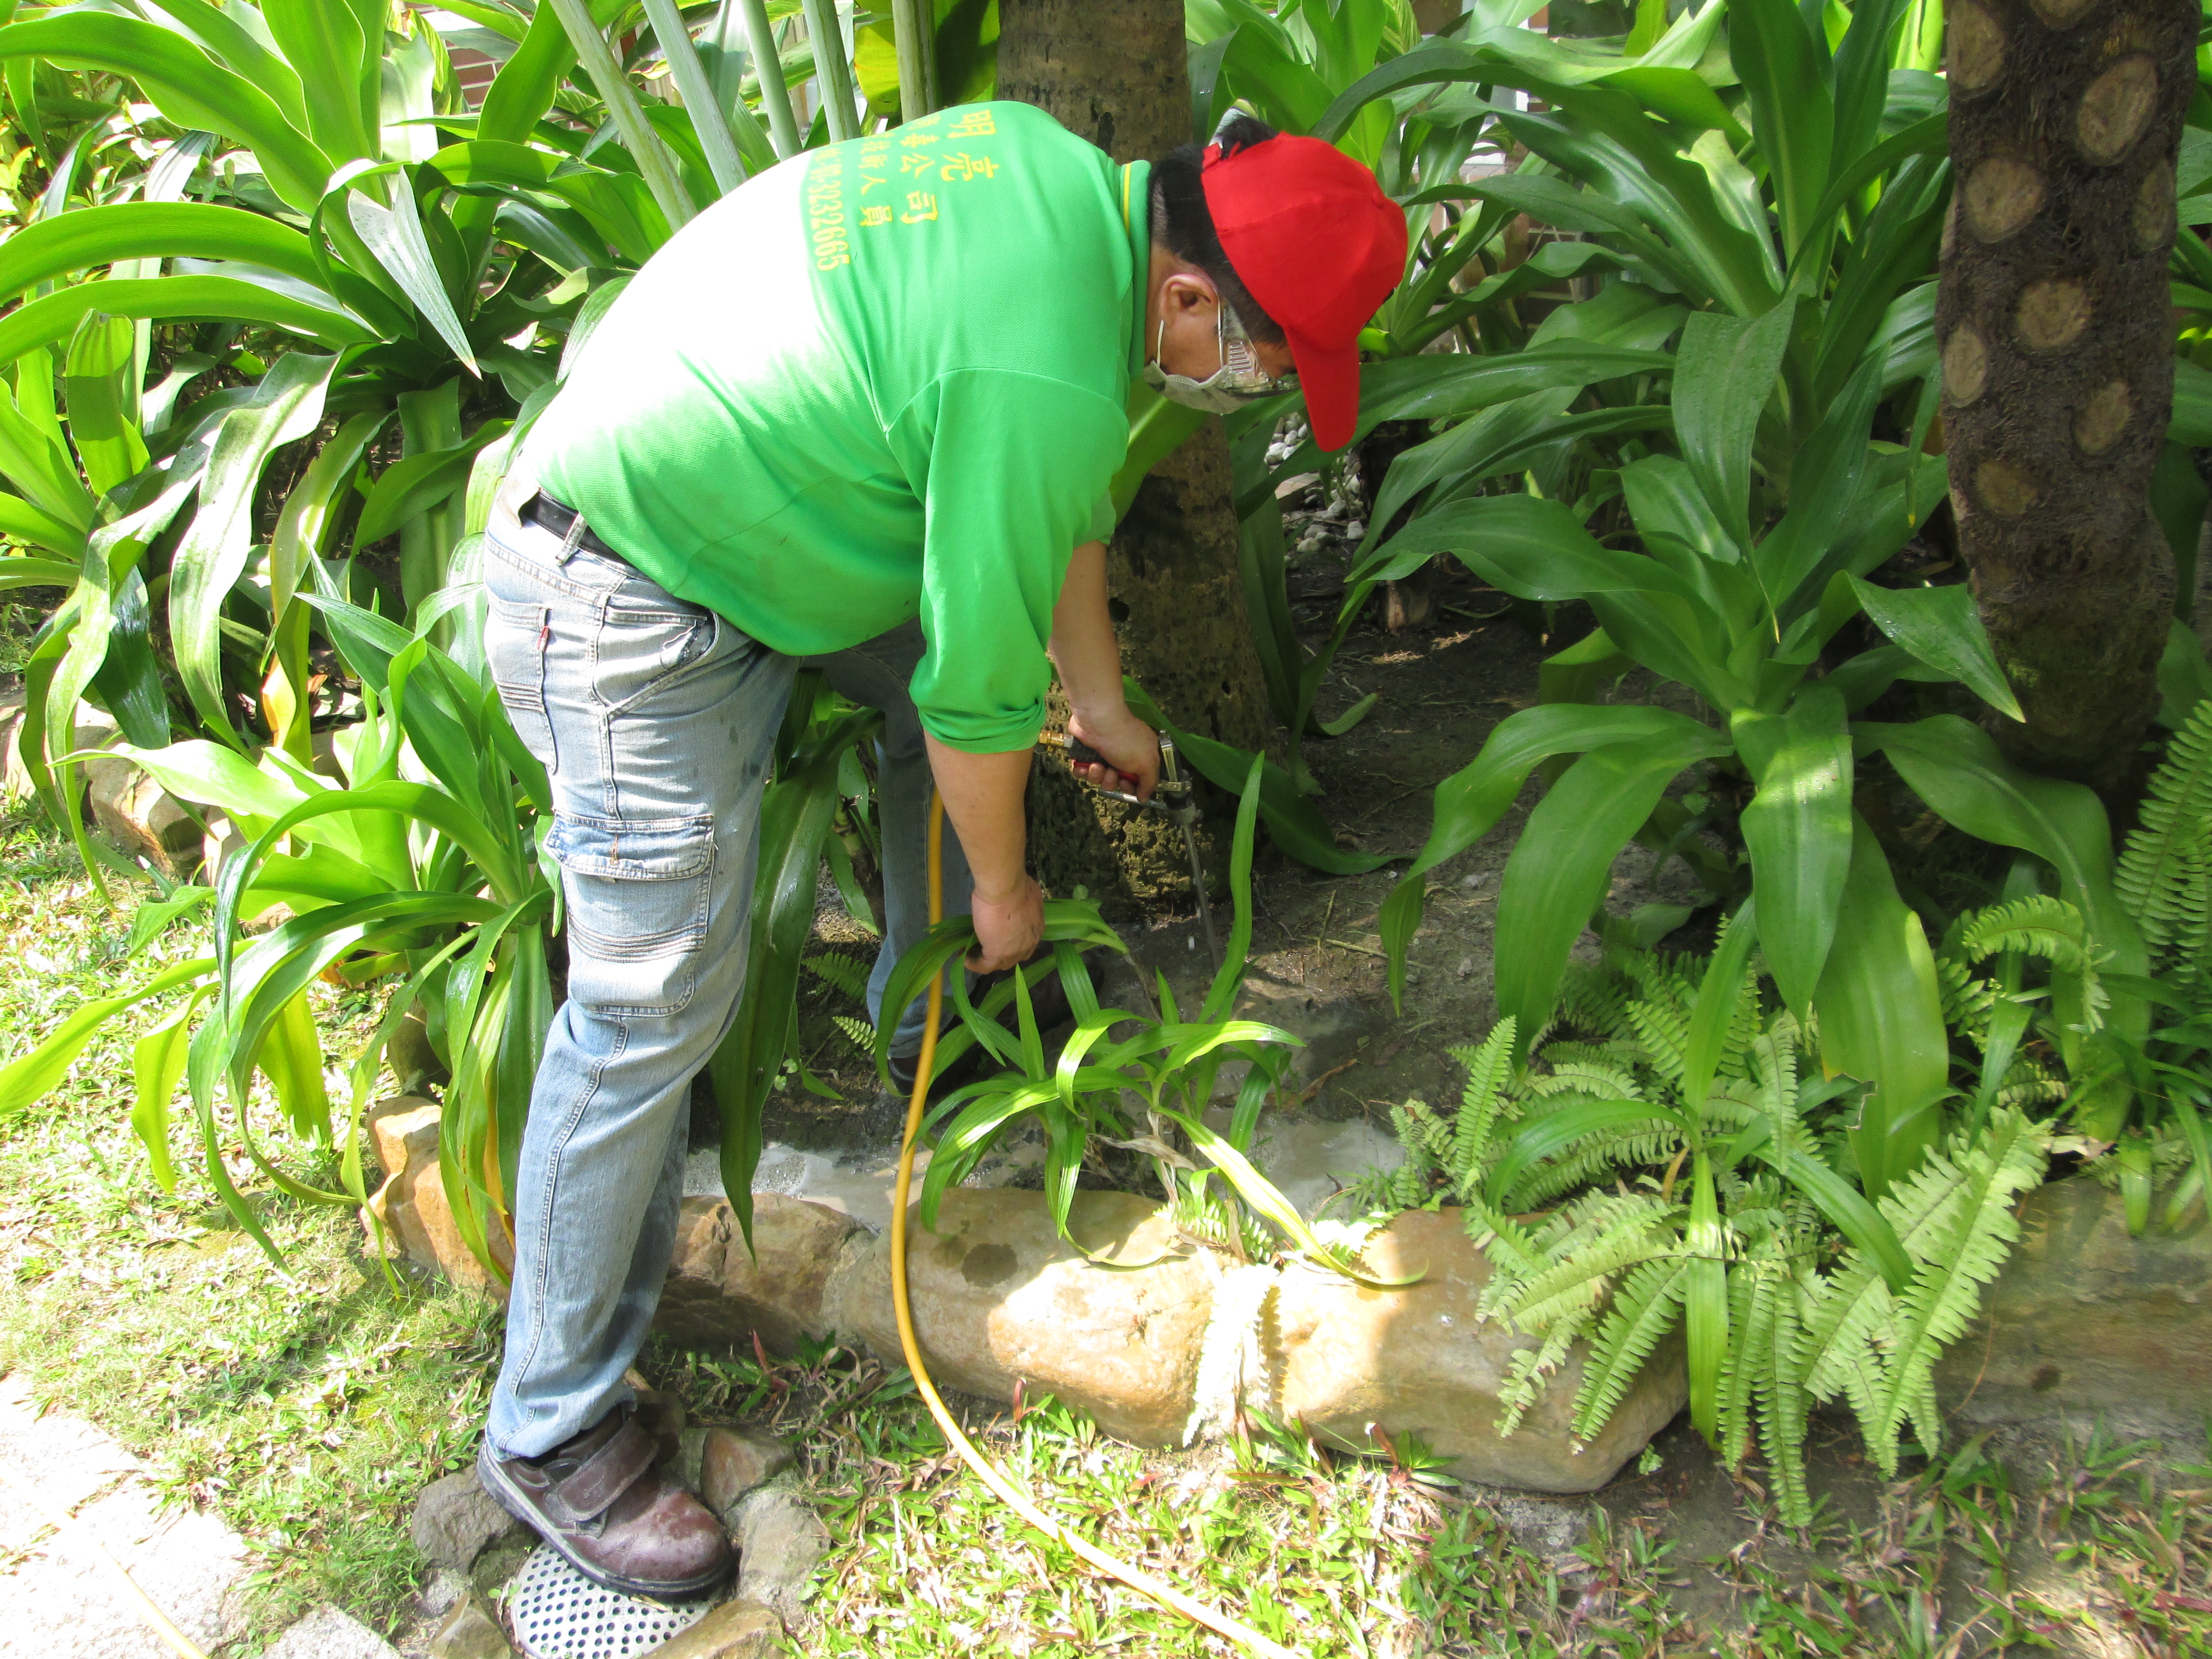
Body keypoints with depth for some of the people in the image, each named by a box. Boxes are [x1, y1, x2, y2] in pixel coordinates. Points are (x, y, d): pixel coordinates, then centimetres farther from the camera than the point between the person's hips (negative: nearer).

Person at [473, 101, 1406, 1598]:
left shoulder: (1061, 171, 2)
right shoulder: (1047, 387, -28)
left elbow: (1051, 517, 14)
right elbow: (979, 697, -18)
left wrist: (1101, 703, 23)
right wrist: (1004, 890, 1)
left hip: (682, 473, 10)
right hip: (633, 611, -10)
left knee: (944, 645, 18)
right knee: (658, 1002, -7)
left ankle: (930, 1015, 34)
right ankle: (554, 1426, 11)